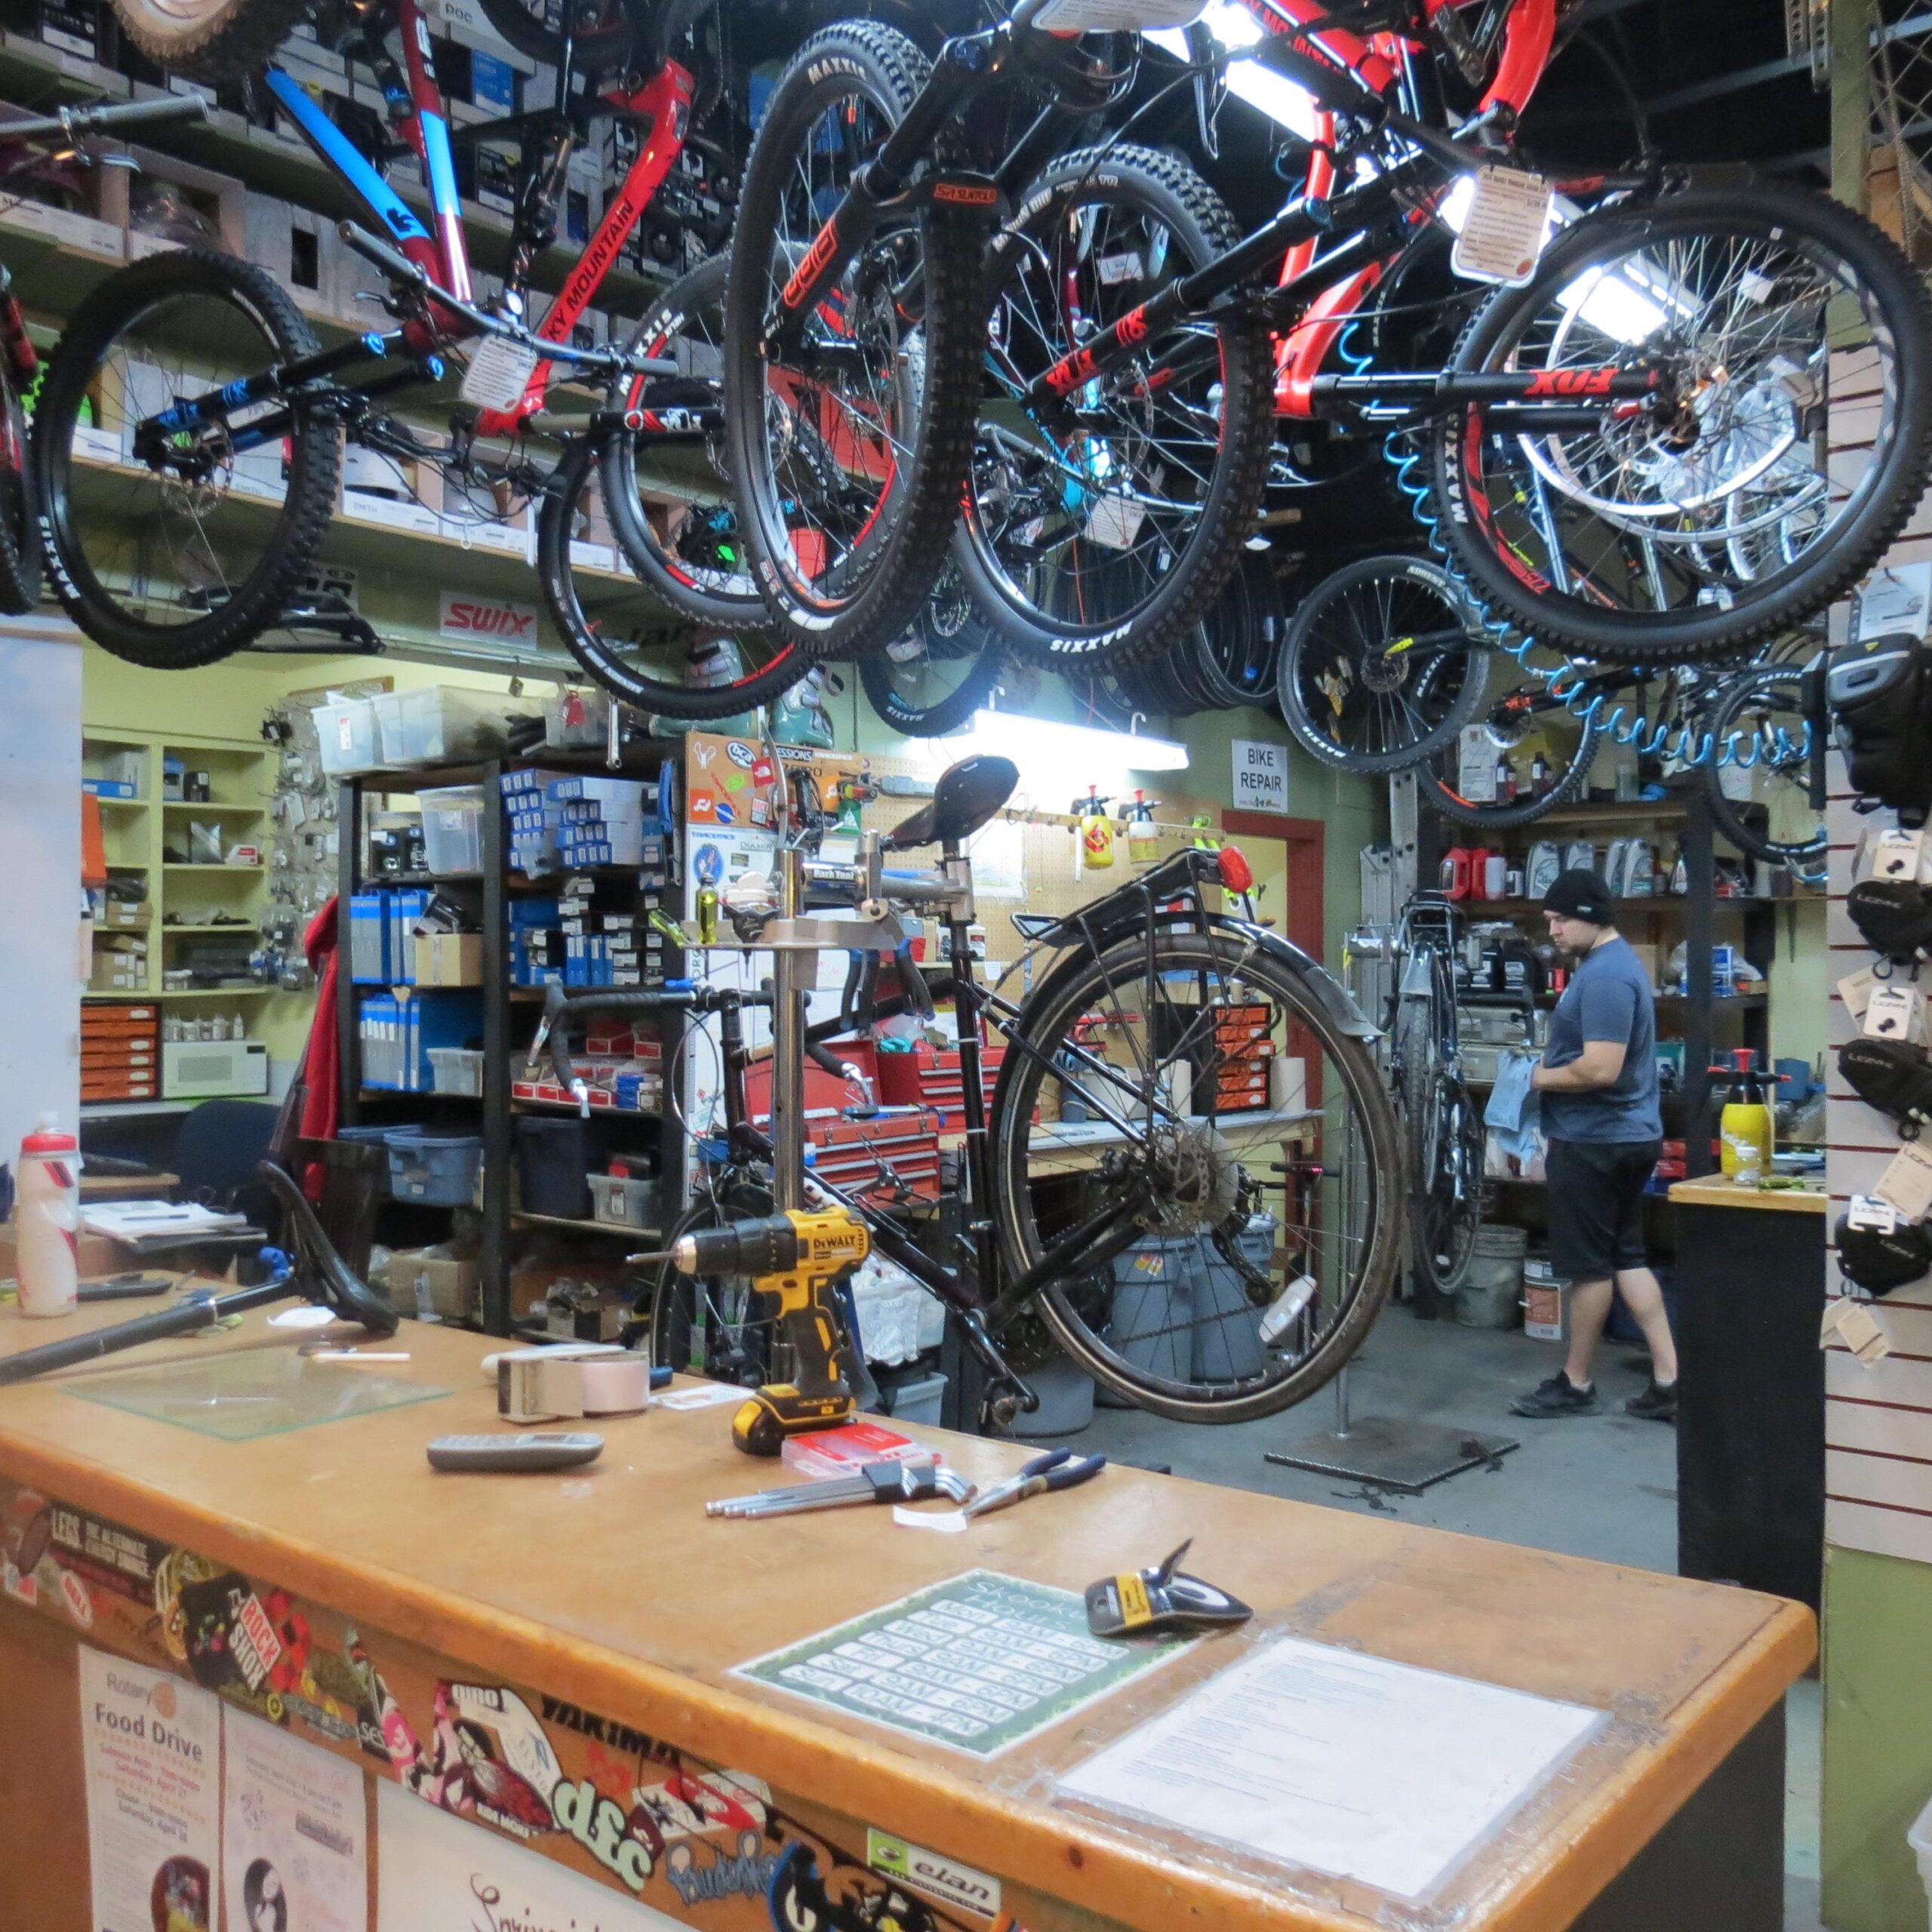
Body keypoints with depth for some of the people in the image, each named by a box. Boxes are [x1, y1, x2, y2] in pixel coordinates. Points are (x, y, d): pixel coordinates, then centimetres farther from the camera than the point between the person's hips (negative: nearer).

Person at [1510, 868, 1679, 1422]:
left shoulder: (1604, 976, -21)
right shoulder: (1613, 961, 13)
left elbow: (1601, 1068, -28)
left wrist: (1543, 1079, -12)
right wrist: (1550, 1068, 6)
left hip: (1594, 1141, -10)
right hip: (1622, 1135, 10)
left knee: (1589, 1265, 2)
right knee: (1627, 1257, 13)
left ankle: (1575, 1384, 15)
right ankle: (1669, 1381, 15)